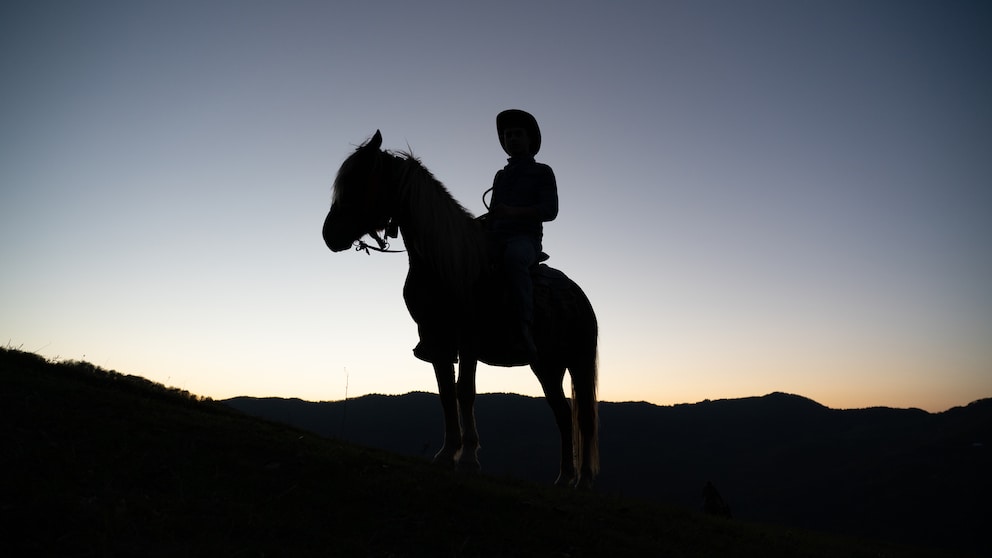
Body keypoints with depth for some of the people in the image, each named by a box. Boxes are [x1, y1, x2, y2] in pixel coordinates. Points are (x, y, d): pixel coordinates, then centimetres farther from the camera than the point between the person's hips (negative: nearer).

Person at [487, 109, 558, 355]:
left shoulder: (542, 172, 10)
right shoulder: (501, 175, 26)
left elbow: (550, 210, -3)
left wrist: (513, 211, -17)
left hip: (525, 238, -6)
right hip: (496, 240, 6)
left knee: (513, 257, -40)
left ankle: (524, 327, -43)